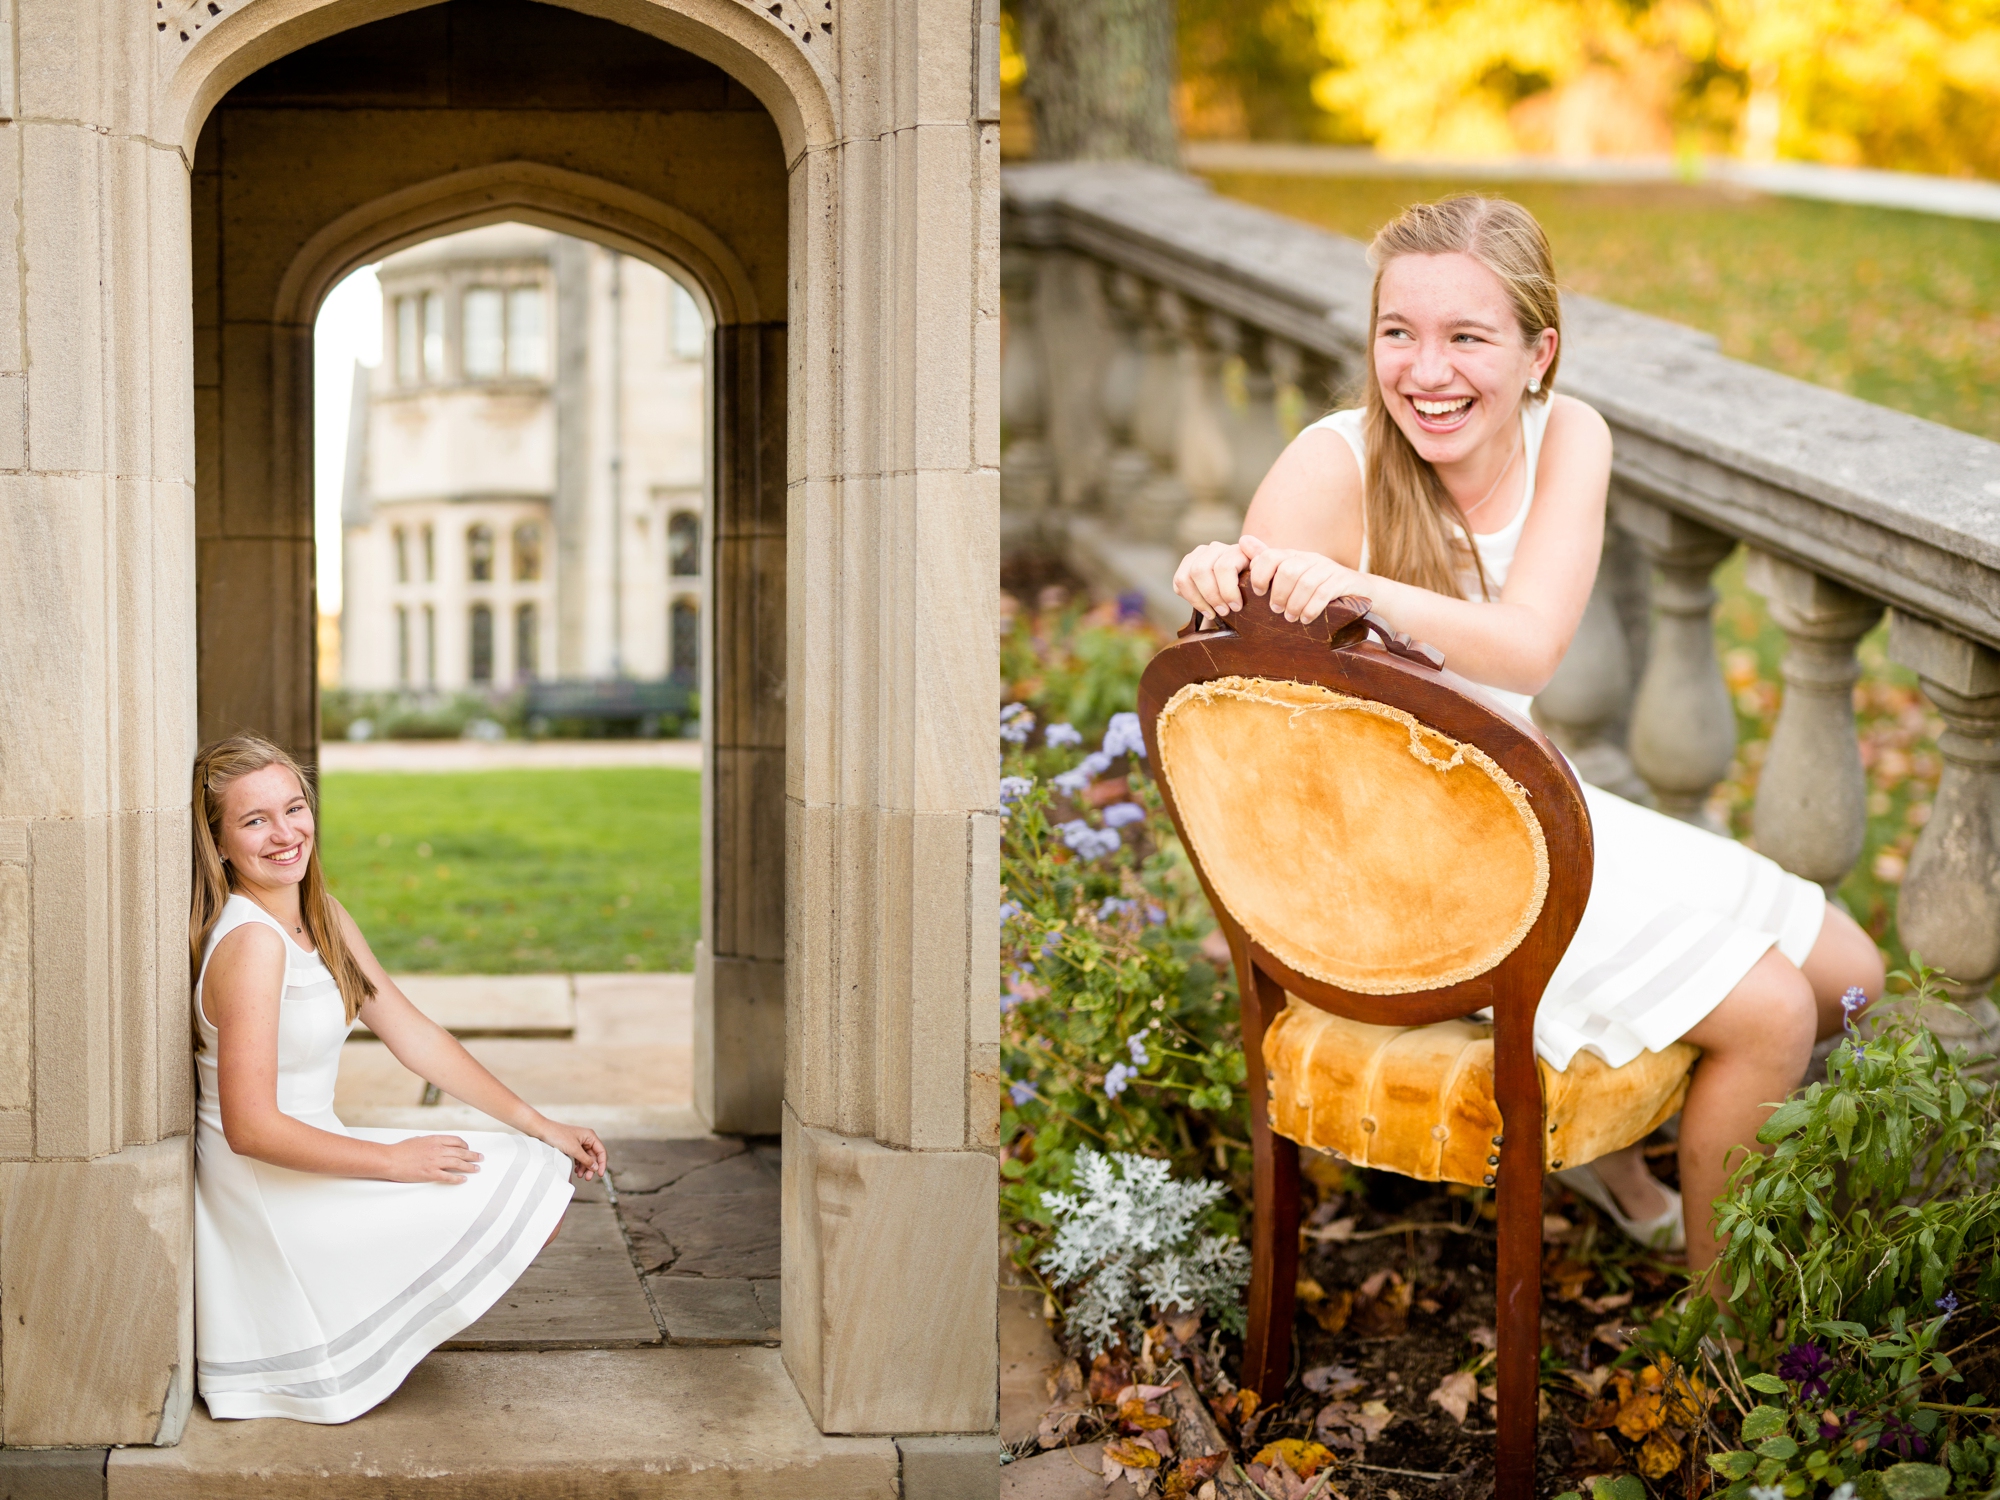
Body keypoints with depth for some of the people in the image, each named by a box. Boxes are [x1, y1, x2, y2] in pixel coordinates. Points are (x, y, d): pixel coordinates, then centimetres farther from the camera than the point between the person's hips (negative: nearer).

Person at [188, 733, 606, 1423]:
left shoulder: (324, 920, 5)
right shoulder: (250, 942, -23)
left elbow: (415, 1036, 10)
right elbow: (251, 1127, -26)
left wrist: (537, 1126, 6)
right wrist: (394, 1161, -19)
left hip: (307, 1159, 9)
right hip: (272, 1203, -9)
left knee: (541, 1168, 15)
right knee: (530, 1200, -6)